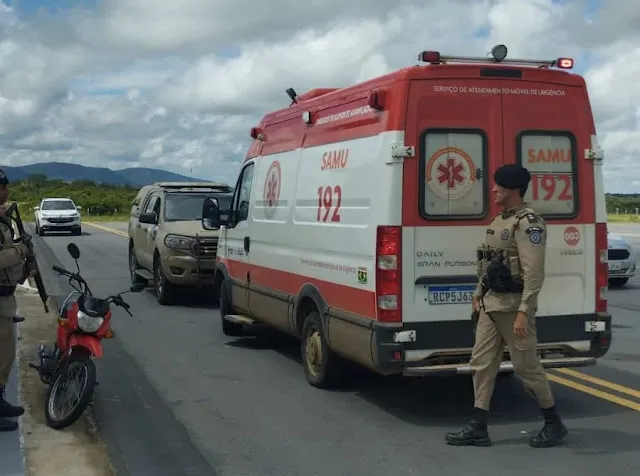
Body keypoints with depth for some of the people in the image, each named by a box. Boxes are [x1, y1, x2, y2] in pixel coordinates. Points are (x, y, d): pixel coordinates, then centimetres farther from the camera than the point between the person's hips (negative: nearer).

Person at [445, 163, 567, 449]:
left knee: (526, 366, 1)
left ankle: (554, 424, 19)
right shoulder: (498, 221, 14)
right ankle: (478, 428, 13)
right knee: (481, 364, 7)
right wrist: (478, 294, 19)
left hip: (514, 307, -9)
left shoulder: (528, 223, -15)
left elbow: (534, 272, -21)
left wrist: (524, 312, -25)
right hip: (490, 305, 9)